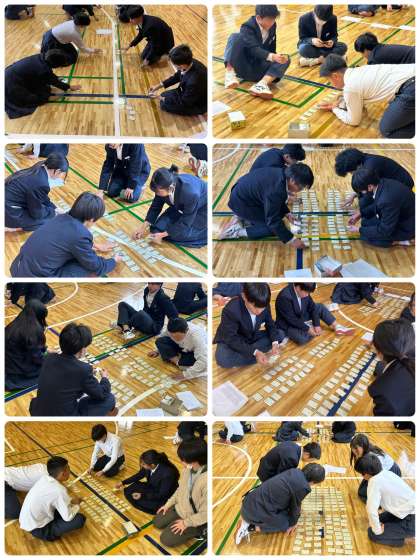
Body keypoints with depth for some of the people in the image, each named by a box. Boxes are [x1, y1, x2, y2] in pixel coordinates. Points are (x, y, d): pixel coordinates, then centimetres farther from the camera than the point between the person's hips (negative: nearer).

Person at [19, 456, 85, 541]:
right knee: (80, 519, -13)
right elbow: (68, 517, -20)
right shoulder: (59, 490, -27)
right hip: (36, 529, -8)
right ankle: (50, 533, 0)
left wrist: (71, 500, 11)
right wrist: (76, 505, -1)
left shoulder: (45, 478, -3)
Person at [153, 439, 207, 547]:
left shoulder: (207, 480, -38)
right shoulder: (187, 469, -14)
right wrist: (168, 504, 9)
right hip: (180, 507, 8)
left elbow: (206, 513, -27)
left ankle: (199, 530, 7)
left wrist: (186, 522, -18)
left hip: (194, 518, -8)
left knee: (166, 540, -5)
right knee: (157, 522, 14)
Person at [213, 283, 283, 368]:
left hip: (252, 338, 6)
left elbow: (270, 325, -5)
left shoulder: (264, 306, -18)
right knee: (222, 359, -36)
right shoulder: (231, 310, -34)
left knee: (280, 334, -8)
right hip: (231, 340, -6)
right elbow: (231, 339, -31)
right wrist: (254, 352, -42)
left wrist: (274, 342, -25)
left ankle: (245, 353, -17)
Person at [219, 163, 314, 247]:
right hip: (241, 202, -9)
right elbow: (273, 221, -28)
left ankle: (243, 219, 13)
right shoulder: (275, 190, -35)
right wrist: (291, 240, -22)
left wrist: (286, 213, 8)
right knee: (273, 227, -9)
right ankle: (236, 231, -5)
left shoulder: (282, 174, -9)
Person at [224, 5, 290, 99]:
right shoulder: (247, 28, -15)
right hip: (243, 67, -5)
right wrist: (270, 56, -47)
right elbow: (254, 49, -32)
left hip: (259, 69, 5)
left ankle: (262, 84, -42)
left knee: (286, 59, -18)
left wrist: (275, 57, -5)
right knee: (235, 37, -26)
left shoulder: (272, 26, 6)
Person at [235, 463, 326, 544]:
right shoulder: (302, 487, -18)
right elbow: (295, 507, -1)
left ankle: (248, 518, 16)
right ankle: (250, 528, 1)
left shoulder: (295, 472, 6)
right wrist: (293, 523, 19)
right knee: (285, 525, 12)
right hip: (257, 508, -8)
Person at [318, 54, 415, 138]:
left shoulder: (350, 88, -6)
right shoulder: (357, 71, 20)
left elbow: (354, 121, 9)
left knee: (386, 129, 1)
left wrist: (335, 109, 23)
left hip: (411, 88, -9)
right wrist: (337, 104, 34)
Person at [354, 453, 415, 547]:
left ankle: (407, 537, -1)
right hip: (412, 511, 8)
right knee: (380, 519, 23)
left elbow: (371, 509, -25)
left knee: (372, 533, 0)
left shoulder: (374, 481, -18)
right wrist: (384, 513, 34)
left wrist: (377, 530, -10)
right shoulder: (386, 473, 6)